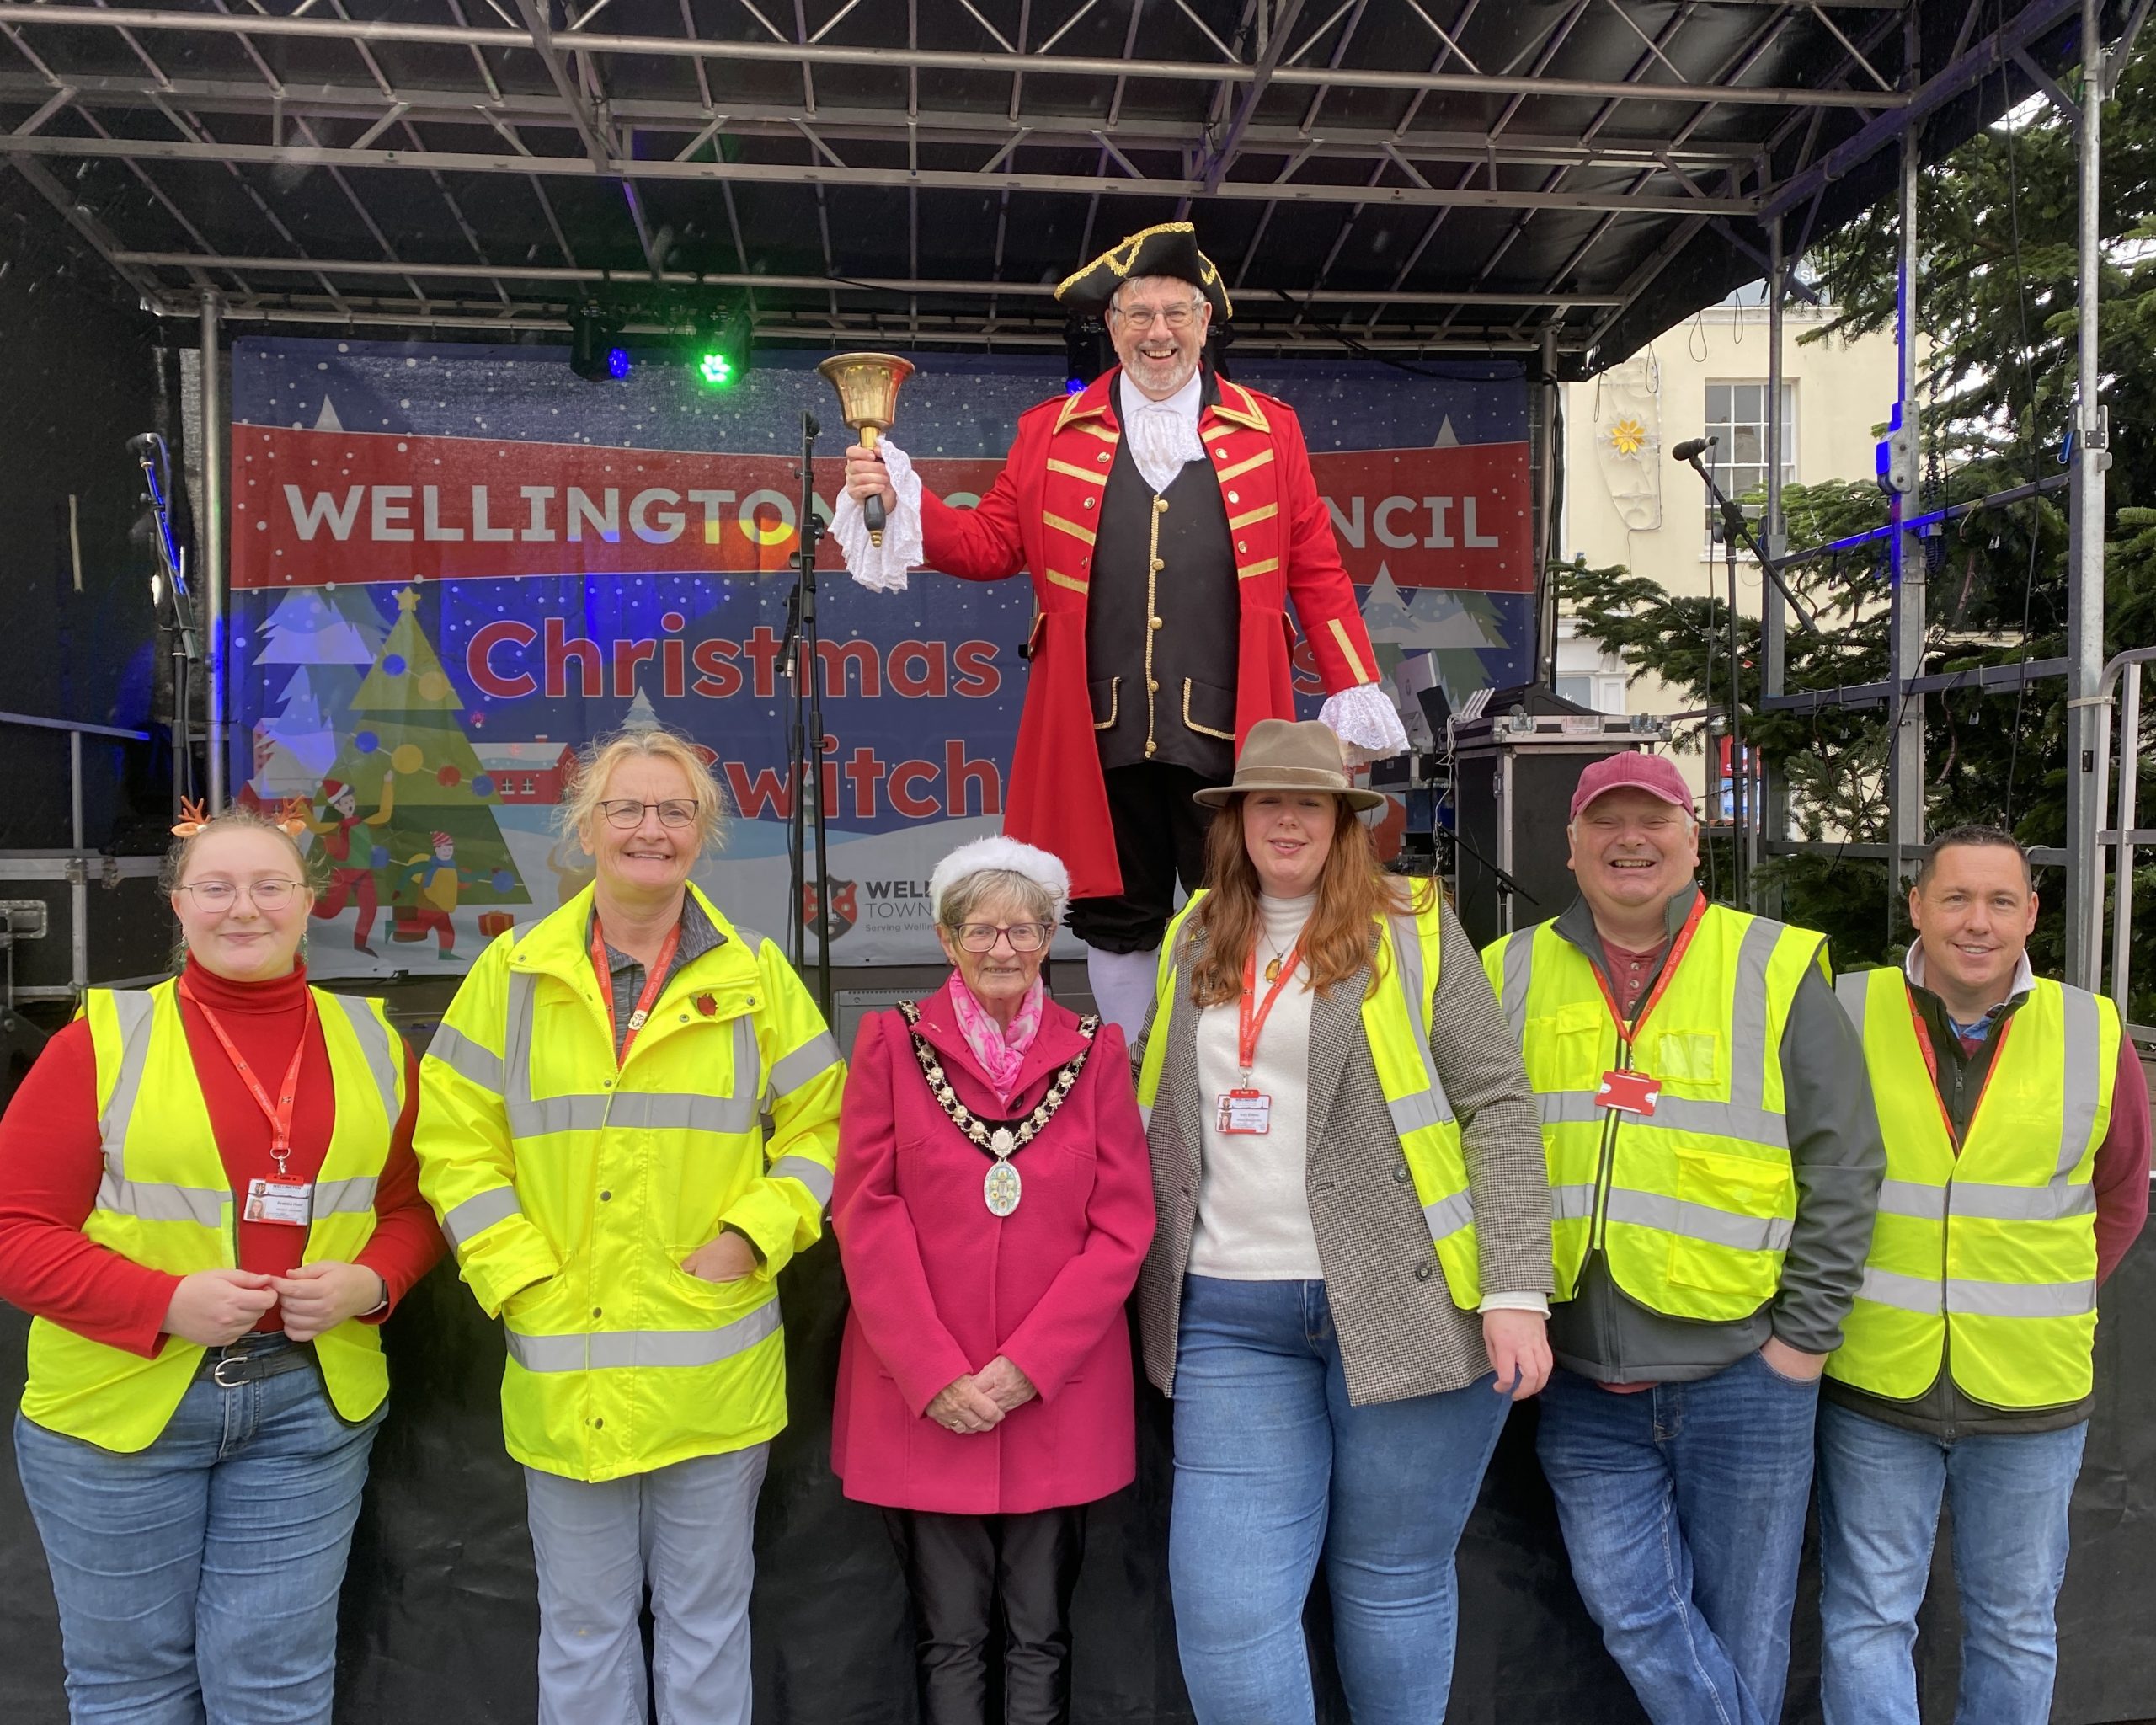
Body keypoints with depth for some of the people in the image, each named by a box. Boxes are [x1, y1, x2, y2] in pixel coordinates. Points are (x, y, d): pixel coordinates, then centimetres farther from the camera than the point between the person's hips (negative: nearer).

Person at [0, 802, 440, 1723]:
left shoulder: (370, 1041, 3)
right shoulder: (104, 1039, -6)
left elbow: (412, 1203, 9)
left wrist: (369, 1283, -11)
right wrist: (164, 1303, -19)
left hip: (313, 1399, 2)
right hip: (120, 1399, -1)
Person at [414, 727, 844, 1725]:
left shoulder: (755, 976, 1)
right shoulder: (513, 971, 2)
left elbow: (819, 1129, 4)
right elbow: (455, 1144, 1)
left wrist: (749, 1238, -10)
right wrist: (523, 1282, -8)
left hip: (714, 1375, 0)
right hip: (562, 1373, 1)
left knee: (708, 1623, 15)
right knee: (581, 1630, 16)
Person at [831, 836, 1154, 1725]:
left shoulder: (1095, 1051, 3)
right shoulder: (893, 1042, 0)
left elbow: (1122, 1225, -1)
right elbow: (867, 1216, -4)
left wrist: (1028, 1366, -10)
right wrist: (935, 1374, -11)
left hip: (1058, 1398, 1)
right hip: (922, 1401, -1)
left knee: (1041, 1636, 11)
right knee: (949, 1639, 9)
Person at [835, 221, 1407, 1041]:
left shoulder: (1269, 429, 10)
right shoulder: (1050, 432, 11)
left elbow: (1315, 572, 9)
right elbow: (992, 545, 8)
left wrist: (1355, 692, 4)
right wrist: (902, 502, -7)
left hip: (1227, 730, -1)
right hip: (1101, 732, 1)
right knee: (1117, 922, 10)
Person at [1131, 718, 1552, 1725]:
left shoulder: (1410, 927, 1)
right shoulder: (1193, 942, 12)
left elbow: (1498, 1107, -3)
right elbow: (1157, 1113, 20)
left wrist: (1516, 1292, -10)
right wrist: (1150, 1281, 15)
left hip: (1402, 1306, -3)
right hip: (1232, 1318, 3)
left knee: (1394, 1581, 10)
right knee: (1225, 1604, -1)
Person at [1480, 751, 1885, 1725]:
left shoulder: (1775, 970, -2)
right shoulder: (1513, 976, 4)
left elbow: (1844, 1168, -1)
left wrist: (1805, 1335, -4)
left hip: (1742, 1368, -1)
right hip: (1583, 1381, 2)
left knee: (1740, 1628, 12)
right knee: (1631, 1613, 5)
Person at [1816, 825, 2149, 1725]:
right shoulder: (1844, 1018, -7)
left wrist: (2051, 1300, 4)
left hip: (2033, 1394, 2)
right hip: (1872, 1385, -2)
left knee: (2015, 1626, 18)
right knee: (1867, 1619, 8)